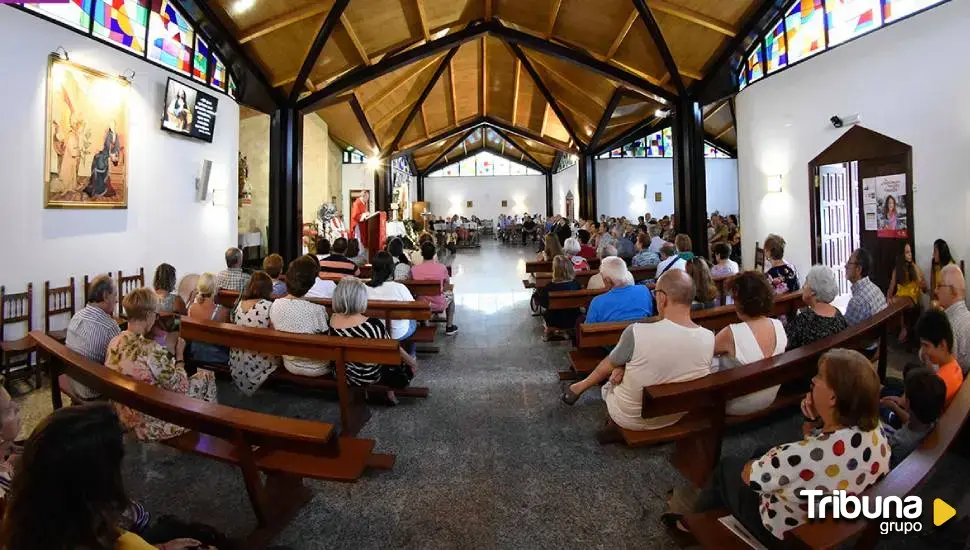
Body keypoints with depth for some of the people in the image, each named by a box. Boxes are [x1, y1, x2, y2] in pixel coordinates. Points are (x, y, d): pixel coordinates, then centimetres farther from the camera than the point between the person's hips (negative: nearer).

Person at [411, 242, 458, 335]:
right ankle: (449, 327, 34)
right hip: (439, 305, -2)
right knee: (450, 295, 31)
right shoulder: (442, 268, -16)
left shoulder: (414, 269, -14)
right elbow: (447, 284, 4)